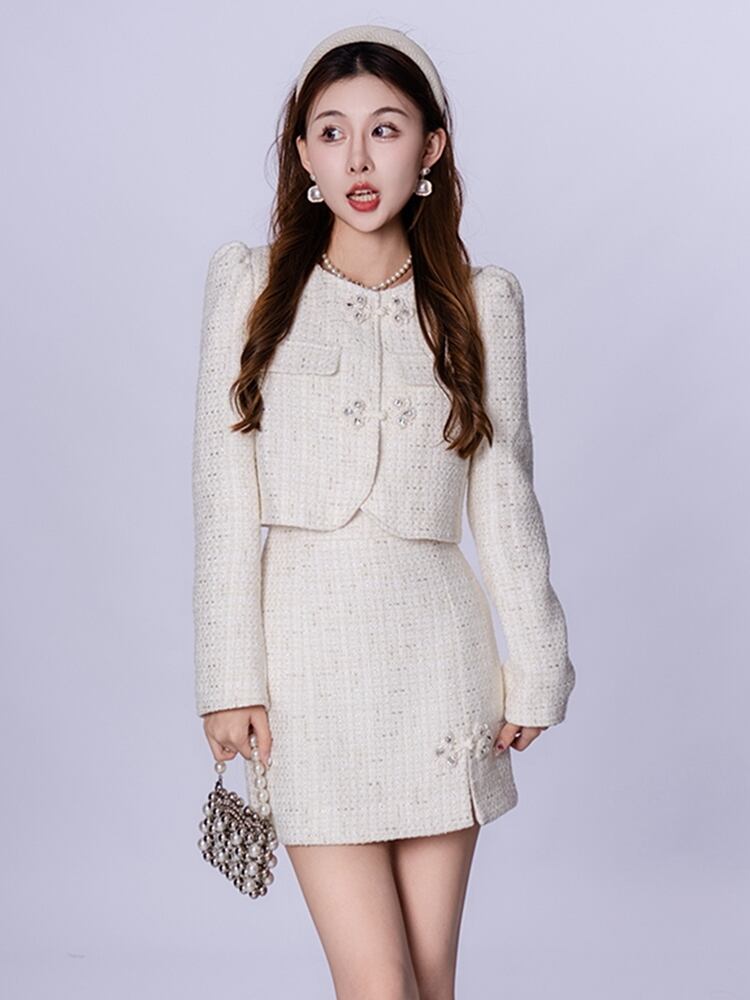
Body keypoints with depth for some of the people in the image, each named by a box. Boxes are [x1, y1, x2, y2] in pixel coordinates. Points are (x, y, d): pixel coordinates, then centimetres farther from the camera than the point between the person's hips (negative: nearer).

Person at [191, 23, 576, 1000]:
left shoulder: (482, 299, 7)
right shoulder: (250, 280, 4)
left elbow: (504, 496, 9)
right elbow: (223, 489, 0)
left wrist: (536, 667, 8)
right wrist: (229, 676, -5)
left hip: (436, 651, 1)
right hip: (306, 650, -1)